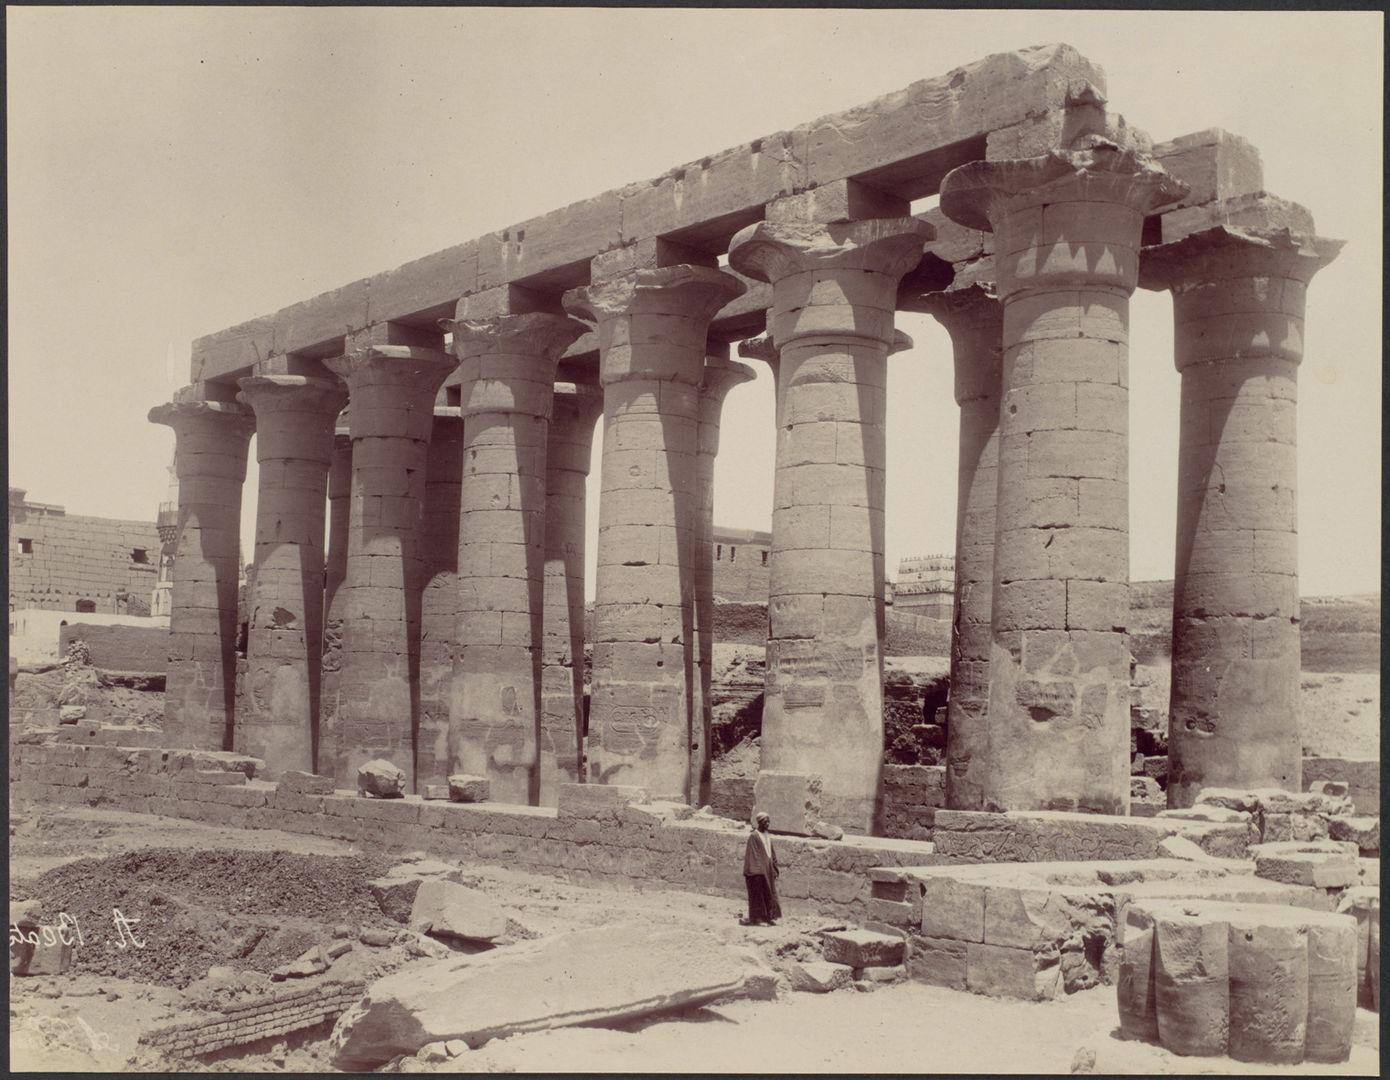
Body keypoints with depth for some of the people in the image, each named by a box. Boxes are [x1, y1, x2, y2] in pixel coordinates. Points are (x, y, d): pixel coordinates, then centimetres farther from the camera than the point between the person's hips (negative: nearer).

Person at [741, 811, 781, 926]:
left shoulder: (768, 835, 12)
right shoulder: (753, 836, -10)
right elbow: (751, 854, -13)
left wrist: (775, 867, 14)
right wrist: (754, 871, -18)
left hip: (768, 869, 8)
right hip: (758, 870, -8)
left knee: (769, 893, 8)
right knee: (757, 894, -4)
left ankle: (769, 917, 13)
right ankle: (754, 918, 0)